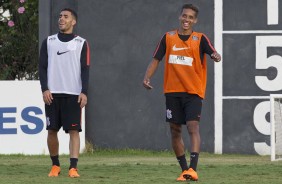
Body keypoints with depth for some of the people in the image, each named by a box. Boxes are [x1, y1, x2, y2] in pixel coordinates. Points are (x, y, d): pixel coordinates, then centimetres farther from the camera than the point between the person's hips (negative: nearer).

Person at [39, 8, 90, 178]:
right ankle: (55, 165, 16)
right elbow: (42, 67, 8)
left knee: (74, 130, -8)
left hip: (73, 94, -2)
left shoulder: (81, 43, 6)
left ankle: (73, 167, -12)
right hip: (52, 94, 2)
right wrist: (45, 89, -5)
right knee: (52, 130, 2)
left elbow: (85, 69, 2)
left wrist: (84, 92, -9)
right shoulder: (48, 42, 11)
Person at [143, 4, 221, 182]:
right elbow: (156, 59, 8)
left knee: (193, 127, -17)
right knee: (175, 130, 6)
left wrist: (216, 56, -40)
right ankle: (184, 169, 17)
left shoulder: (200, 39, -1)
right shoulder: (168, 37, 7)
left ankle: (193, 169, -26)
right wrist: (147, 77, -8)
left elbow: (214, 53, -16)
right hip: (172, 91, 3)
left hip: (193, 92, -3)